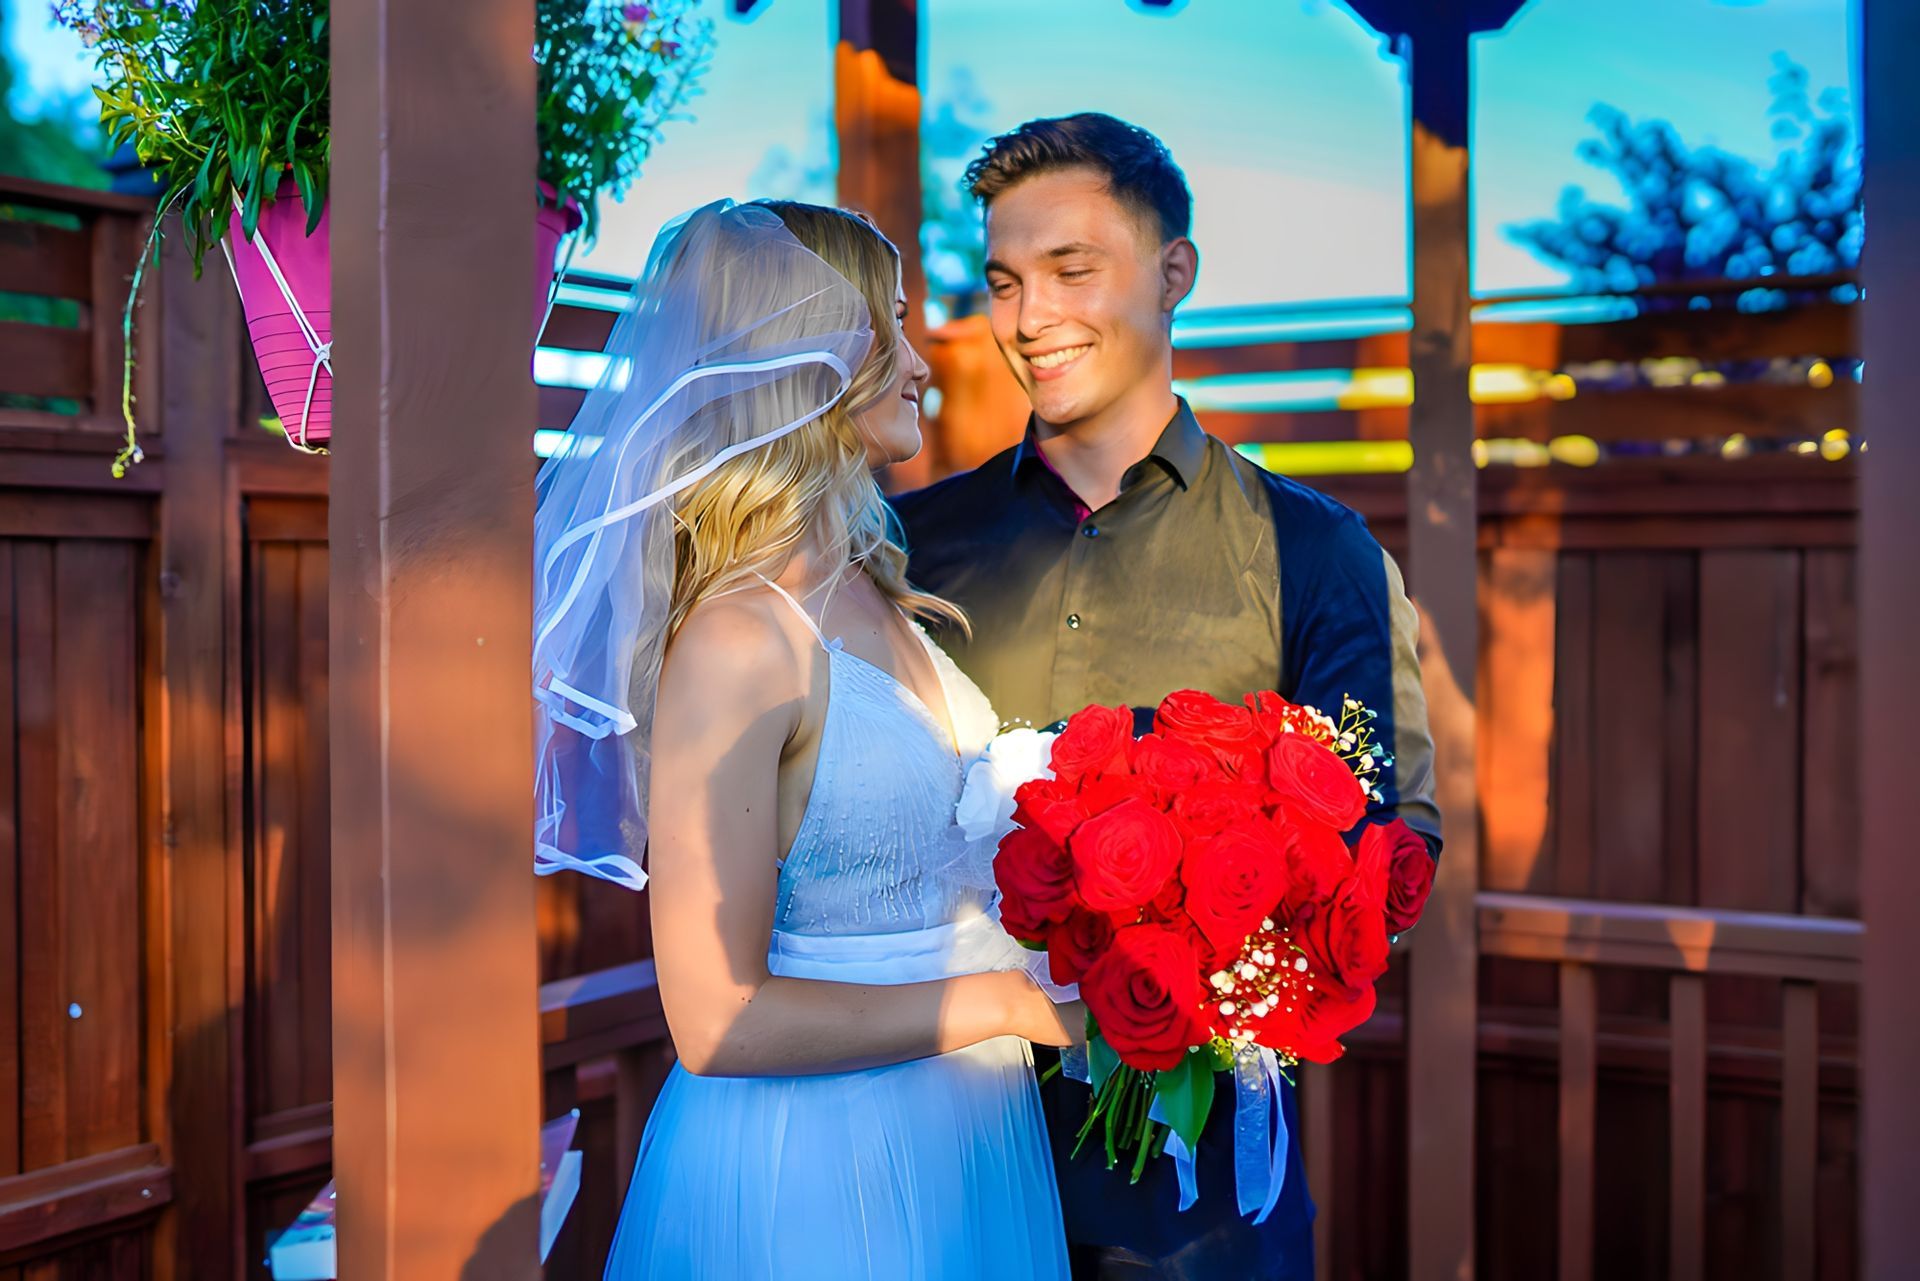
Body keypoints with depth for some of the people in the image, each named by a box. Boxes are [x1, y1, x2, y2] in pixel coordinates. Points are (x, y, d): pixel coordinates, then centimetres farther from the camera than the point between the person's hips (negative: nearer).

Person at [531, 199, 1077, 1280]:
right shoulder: (736, 643, -22)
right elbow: (718, 1022, -22)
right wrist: (1009, 1003, -17)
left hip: (960, 1132, 8)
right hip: (810, 1163, -8)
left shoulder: (874, 597, 3)